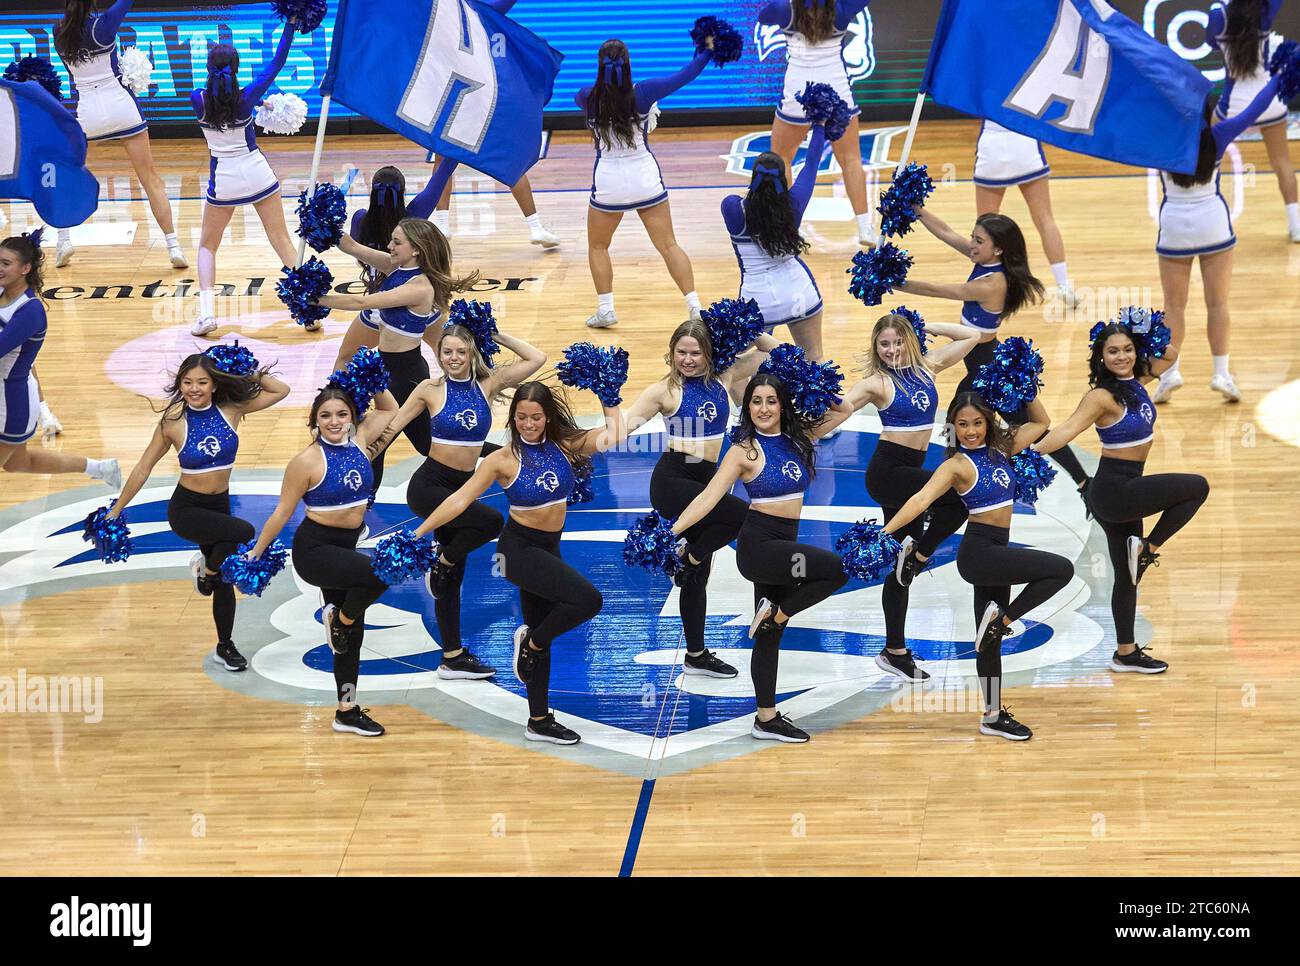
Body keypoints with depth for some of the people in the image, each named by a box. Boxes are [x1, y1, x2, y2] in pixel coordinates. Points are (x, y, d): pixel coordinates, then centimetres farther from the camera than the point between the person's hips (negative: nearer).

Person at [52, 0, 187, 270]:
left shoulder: (60, 33, -3)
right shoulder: (103, 23, -11)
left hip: (87, 113, 2)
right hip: (122, 106, -2)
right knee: (151, 179, 2)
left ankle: (64, 240, 13)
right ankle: (173, 246, -4)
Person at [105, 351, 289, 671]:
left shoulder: (231, 410, -8)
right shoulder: (174, 422, -15)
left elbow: (281, 390, -3)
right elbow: (143, 468, -6)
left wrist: (250, 374, -12)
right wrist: (115, 512, -2)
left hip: (219, 506, 4)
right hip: (186, 509, -4)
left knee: (224, 579, 15)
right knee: (244, 532, -29)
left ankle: (225, 646, 35)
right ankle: (205, 570, 0)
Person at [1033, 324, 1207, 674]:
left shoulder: (1136, 382, 4)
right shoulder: (1102, 396, -19)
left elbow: (1169, 355, 18)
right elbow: (1067, 430, -31)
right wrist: (1029, 451, -44)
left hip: (1126, 490, 8)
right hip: (1114, 490, -8)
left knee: (1127, 574, 13)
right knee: (1197, 487, -6)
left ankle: (1126, 653, 22)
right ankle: (1147, 548, 1)